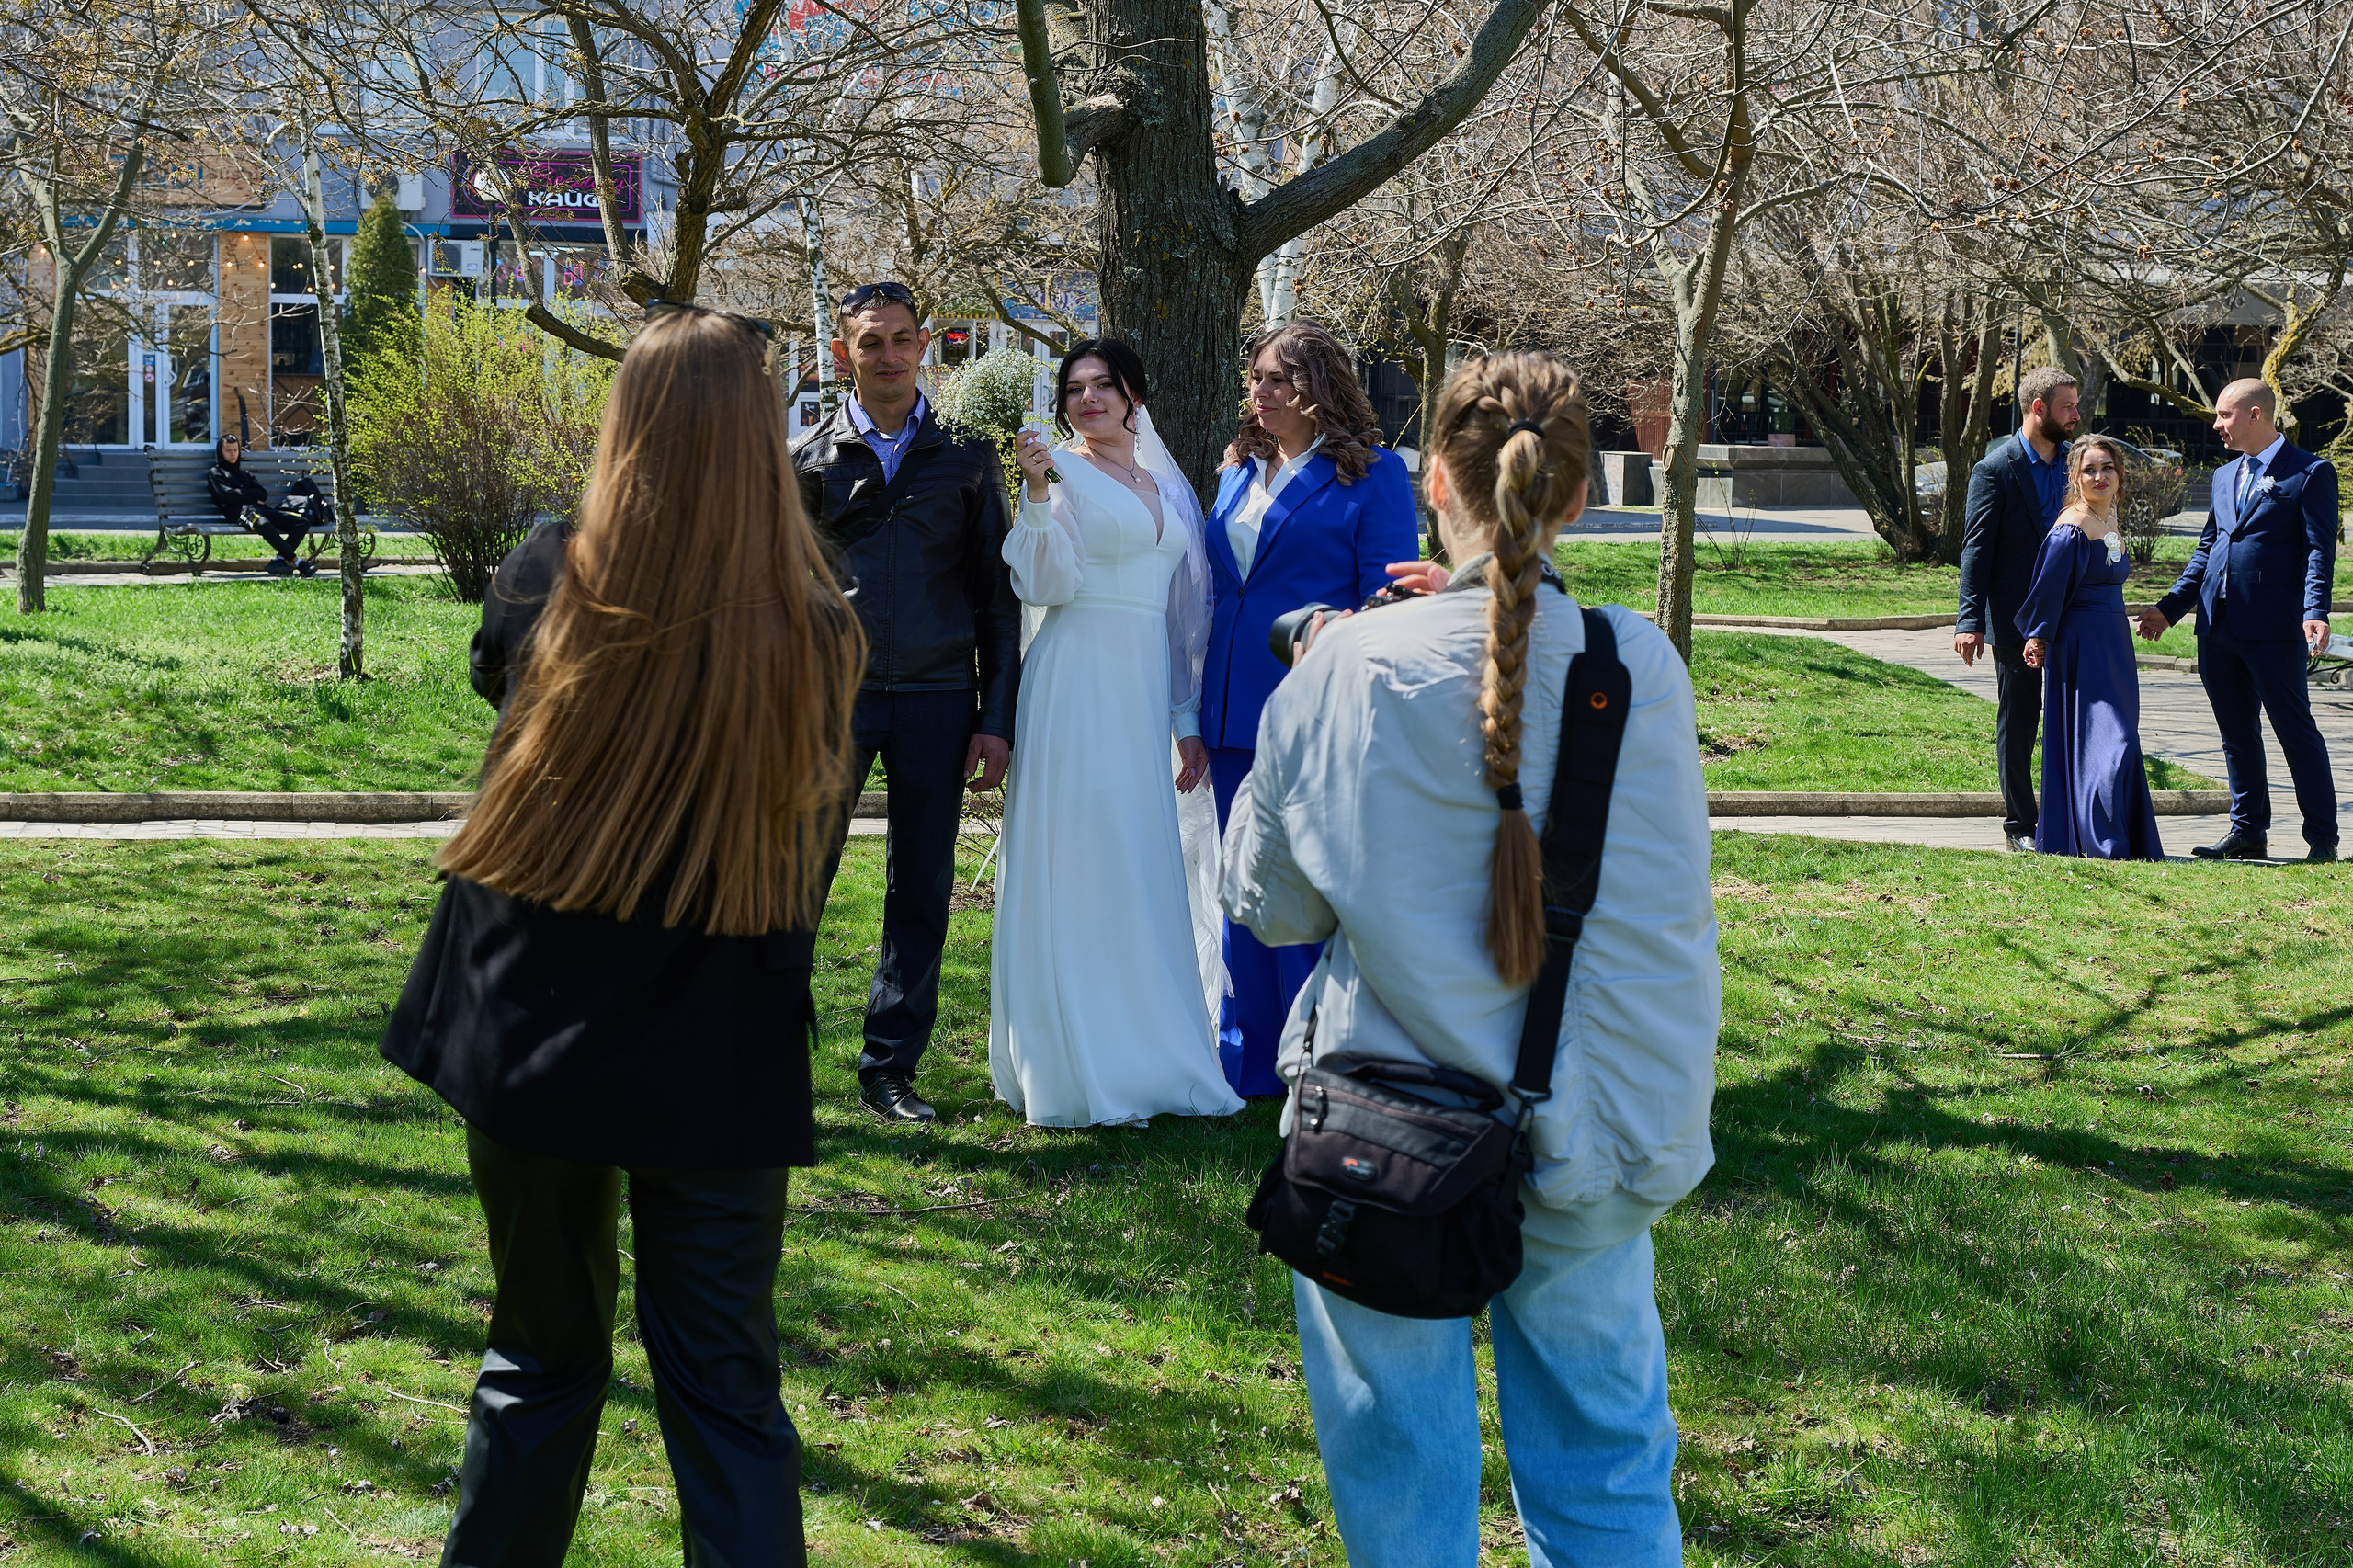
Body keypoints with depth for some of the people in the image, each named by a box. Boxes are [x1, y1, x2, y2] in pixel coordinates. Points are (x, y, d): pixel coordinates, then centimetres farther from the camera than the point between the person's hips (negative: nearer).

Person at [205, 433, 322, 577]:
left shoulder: (245, 475, 35)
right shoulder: (215, 473, 18)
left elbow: (263, 493, 16)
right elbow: (227, 496, -2)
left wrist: (242, 493, 0)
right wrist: (253, 497, 5)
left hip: (263, 510, 7)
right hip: (241, 511, -7)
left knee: (303, 522, -14)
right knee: (263, 523, -43)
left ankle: (280, 559, -32)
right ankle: (296, 563, -42)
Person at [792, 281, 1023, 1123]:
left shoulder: (967, 459, 8)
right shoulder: (810, 460, 6)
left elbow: (996, 596, 9)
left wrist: (996, 718, 3)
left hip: (937, 698, 1)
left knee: (922, 894, 5)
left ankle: (890, 1068, 16)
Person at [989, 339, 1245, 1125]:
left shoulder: (1168, 487, 17)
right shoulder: (1062, 470, -1)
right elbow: (1047, 585, -10)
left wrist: (1188, 720, 16)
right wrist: (1036, 494, -22)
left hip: (1145, 689, 6)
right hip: (1078, 683, -6)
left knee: (1141, 873, 9)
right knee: (1075, 869, -4)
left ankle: (1147, 1057, 17)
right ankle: (1073, 1069, 2)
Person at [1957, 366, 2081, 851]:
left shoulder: (2075, 461, 9)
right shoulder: (1995, 469, -6)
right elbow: (1976, 549, -7)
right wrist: (1970, 621, -14)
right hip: (2017, 620, -4)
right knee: (2017, 725, 4)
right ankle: (2020, 825, 13)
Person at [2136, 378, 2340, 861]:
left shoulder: (2310, 473, -3)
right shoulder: (2224, 476, 19)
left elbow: (2319, 550, -10)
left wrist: (2315, 612, -22)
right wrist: (2169, 606, 15)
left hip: (2273, 628, -7)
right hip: (2219, 629, 7)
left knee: (2296, 730, -2)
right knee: (2237, 734, 12)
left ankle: (2322, 838, 4)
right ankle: (2248, 831, 20)